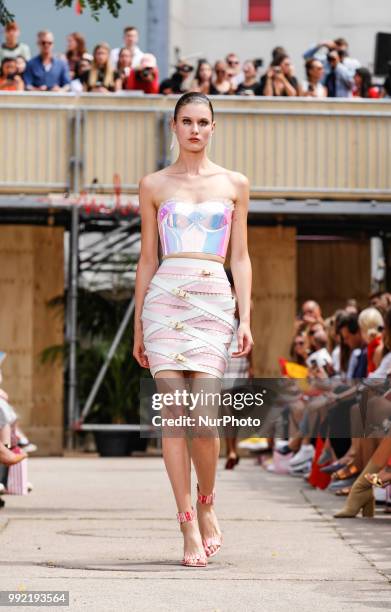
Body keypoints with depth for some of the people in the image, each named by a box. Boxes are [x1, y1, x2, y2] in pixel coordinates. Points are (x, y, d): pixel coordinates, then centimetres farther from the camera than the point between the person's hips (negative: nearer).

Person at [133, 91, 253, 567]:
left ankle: (206, 506, 13)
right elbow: (147, 259, 13)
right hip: (165, 296, 0)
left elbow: (240, 257, 11)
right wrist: (138, 327, 11)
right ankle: (189, 527, -3)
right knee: (174, 410, -7)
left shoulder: (234, 184, 12)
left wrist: (245, 319, 2)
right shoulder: (154, 185, 11)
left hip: (215, 300, 0)